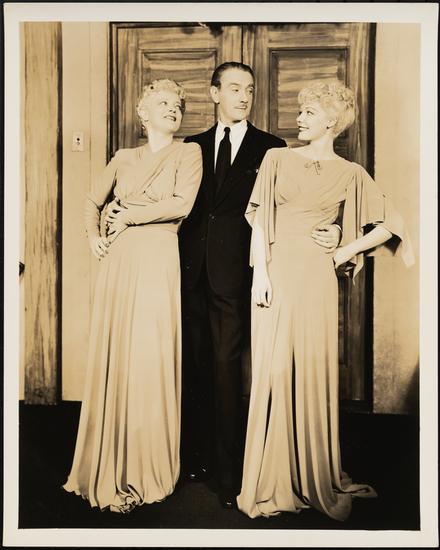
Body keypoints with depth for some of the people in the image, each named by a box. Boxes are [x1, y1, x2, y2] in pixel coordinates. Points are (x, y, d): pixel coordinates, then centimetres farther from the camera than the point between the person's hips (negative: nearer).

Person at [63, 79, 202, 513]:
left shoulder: (188, 153, 5)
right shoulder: (123, 158, 16)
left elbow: (182, 203, -10)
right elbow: (93, 201, 24)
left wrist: (128, 214, -3)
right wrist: (93, 235, 6)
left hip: (157, 264, -4)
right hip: (117, 263, 4)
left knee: (148, 362, -2)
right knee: (112, 359, 6)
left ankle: (144, 472, 14)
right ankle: (110, 465, 22)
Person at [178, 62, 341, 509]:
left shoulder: (270, 148, 7)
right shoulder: (194, 146, 16)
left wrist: (328, 232, -13)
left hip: (234, 271, -3)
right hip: (193, 268, 4)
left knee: (225, 365, -4)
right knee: (195, 363, 9)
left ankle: (228, 471, 9)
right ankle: (196, 455, 25)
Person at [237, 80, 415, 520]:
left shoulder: (350, 173, 8)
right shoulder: (277, 158, 10)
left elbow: (388, 226, 9)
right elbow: (259, 220, 3)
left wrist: (343, 252, 2)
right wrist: (260, 271, -8)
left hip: (315, 275, 0)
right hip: (275, 271, 1)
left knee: (313, 372, 3)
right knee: (272, 370, 1)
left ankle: (315, 480, 21)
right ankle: (271, 482, 15)